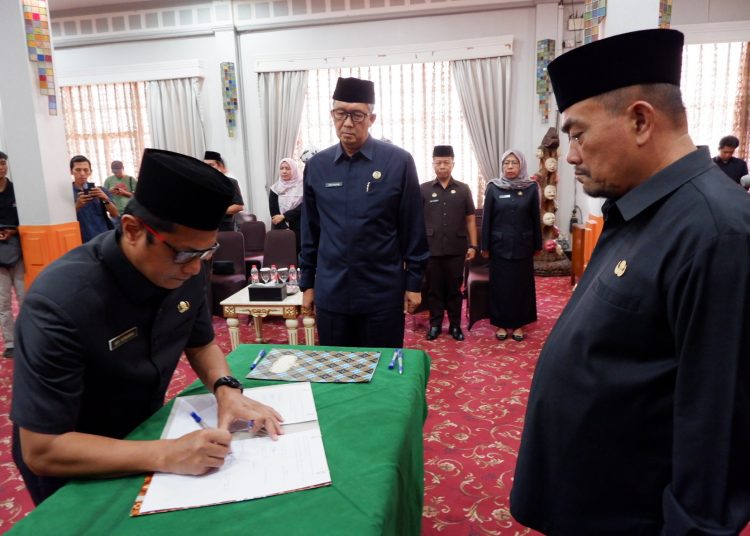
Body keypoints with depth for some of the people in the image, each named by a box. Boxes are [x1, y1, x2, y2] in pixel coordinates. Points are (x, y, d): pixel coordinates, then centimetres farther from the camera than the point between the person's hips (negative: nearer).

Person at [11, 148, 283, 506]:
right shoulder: (60, 301, -29)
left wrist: (226, 390, -16)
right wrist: (167, 455, -33)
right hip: (75, 473, -4)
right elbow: (41, 450, -26)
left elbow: (201, 344, 2)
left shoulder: (184, 270, -13)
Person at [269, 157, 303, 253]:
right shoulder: (275, 188, 7)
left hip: (300, 230, -1)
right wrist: (284, 229, -11)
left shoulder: (302, 186, 1)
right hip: (281, 231, 1)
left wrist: (284, 216, -13)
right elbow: (274, 212, 1)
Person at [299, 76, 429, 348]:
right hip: (330, 293, 3)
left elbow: (413, 228, -2)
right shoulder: (316, 166, 3)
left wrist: (414, 281, -2)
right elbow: (310, 231, 9)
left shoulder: (399, 161, -6)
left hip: (383, 293, -2)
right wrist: (307, 282, 10)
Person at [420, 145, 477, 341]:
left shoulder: (463, 189, 5)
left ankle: (455, 325, 21)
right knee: (434, 288, 8)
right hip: (431, 249, 0)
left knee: (454, 288, 9)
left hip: (457, 248, 1)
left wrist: (473, 245, 2)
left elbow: (470, 219, 7)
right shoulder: (423, 189, 2)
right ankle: (435, 324, 21)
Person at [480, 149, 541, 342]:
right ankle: (501, 324, 18)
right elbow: (486, 218, -1)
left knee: (521, 284, 7)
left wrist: (537, 244, 4)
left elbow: (535, 218, 3)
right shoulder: (493, 187, -3)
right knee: (500, 284, 5)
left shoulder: (531, 187, -1)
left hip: (522, 245, 1)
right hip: (500, 245, 0)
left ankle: (518, 324, 20)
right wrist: (484, 246, -2)